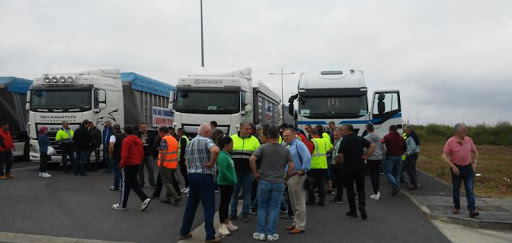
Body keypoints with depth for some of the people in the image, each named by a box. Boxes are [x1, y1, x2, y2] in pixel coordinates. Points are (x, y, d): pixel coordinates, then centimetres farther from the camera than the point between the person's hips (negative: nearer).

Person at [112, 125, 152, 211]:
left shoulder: (126, 140, -14)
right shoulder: (138, 140, 9)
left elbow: (124, 154, -20)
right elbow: (142, 153, 11)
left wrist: (121, 164, -9)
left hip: (128, 165, -7)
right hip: (137, 164, 7)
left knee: (125, 185, 4)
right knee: (134, 183, 17)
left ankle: (122, 205, 15)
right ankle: (145, 199, 3)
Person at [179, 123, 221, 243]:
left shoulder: (190, 143, 14)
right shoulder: (207, 141, -11)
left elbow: (187, 161, 20)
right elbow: (215, 150, -32)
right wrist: (211, 163, -20)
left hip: (192, 176, 8)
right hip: (205, 177, -7)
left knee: (191, 205, 17)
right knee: (209, 207, -1)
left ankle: (184, 232, 23)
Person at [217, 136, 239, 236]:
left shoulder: (227, 155, 11)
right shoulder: (222, 156, -20)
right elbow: (223, 171, -26)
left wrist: (233, 180, 10)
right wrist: (231, 180, -17)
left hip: (229, 183, 9)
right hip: (224, 183, -9)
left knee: (226, 203, 17)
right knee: (223, 203, -1)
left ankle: (226, 222, 28)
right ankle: (222, 225, 6)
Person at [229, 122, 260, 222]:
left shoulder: (254, 140, 4)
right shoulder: (232, 138, 5)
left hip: (248, 172, 0)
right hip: (235, 170, 0)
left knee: (247, 192, 6)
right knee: (234, 192, 5)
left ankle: (245, 214, 15)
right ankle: (233, 213, 15)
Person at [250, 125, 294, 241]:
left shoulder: (263, 147, -5)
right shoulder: (285, 150, 1)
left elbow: (252, 159, -17)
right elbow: (291, 166, -3)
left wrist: (255, 173, -4)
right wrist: (286, 178, 9)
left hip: (264, 181, -1)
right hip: (279, 183, 1)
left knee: (262, 207, 12)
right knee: (274, 208, 8)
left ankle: (261, 233, 14)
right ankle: (271, 234, 11)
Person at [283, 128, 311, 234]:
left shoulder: (299, 144, -13)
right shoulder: (288, 147, 15)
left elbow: (307, 157, -27)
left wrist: (303, 170, -22)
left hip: (297, 178, -10)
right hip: (290, 177, 10)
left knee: (299, 203, -2)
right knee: (293, 203, 18)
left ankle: (300, 226, 6)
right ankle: (296, 223, 29)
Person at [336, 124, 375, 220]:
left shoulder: (344, 141, -10)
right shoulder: (360, 139, 3)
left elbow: (340, 155, -17)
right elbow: (372, 146, -1)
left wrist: (339, 162, 2)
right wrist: (366, 156, 3)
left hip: (348, 168, -3)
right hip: (360, 167, 3)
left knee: (350, 189, 9)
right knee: (361, 188, 13)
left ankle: (353, 210, 14)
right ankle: (362, 205, -10)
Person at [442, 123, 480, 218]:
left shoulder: (468, 140, 4)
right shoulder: (450, 141, -9)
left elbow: (475, 152, 16)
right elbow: (445, 156, -11)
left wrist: (475, 162, 1)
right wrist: (453, 166, -19)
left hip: (468, 168, 2)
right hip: (456, 168, -2)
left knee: (470, 190, -5)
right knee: (456, 190, 10)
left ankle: (472, 210, -7)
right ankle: (456, 207, 27)